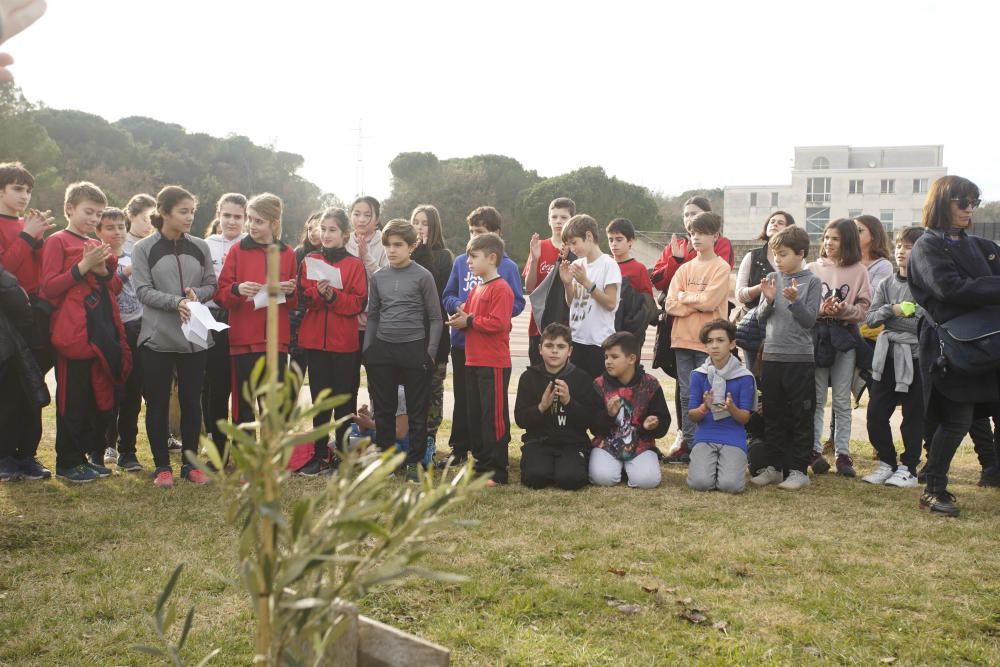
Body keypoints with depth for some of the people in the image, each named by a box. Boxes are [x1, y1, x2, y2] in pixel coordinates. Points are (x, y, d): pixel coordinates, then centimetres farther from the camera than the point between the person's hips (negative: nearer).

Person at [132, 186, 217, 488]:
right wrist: (176, 302, -21)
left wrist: (197, 294, -12)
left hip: (194, 337, 2)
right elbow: (143, 290, -8)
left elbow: (211, 284, 9)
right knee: (158, 402, 4)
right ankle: (162, 466, 14)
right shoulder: (144, 248, -1)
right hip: (157, 337, -2)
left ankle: (190, 463, 18)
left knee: (191, 401, 7)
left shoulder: (200, 247, 7)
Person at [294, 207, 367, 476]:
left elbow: (359, 303, -7)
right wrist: (319, 293, -19)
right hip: (314, 340, 2)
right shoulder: (309, 261, 9)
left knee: (345, 399, 3)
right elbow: (302, 297, 0)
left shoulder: (355, 264, 1)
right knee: (319, 397, 7)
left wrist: (333, 295, -20)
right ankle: (321, 454, 15)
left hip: (345, 341, -2)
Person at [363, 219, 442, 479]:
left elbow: (435, 318, -1)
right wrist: (366, 350, 9)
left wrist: (430, 353, -7)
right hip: (382, 350, 4)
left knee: (417, 410, 3)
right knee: (383, 409, 9)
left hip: (414, 349, -3)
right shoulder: (378, 277, 7)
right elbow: (372, 316, 15)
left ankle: (414, 462, 12)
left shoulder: (423, 276, -4)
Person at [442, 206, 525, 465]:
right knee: (462, 397, 11)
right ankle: (459, 448, 21)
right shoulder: (461, 261, 5)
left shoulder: (507, 266, -4)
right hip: (462, 341, 3)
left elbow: (516, 304, -6)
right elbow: (447, 297, 9)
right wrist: (458, 306, -12)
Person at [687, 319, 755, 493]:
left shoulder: (744, 377, -2)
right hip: (705, 436, 1)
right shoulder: (698, 375, 2)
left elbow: (745, 418, -1)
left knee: (730, 485, -23)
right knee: (700, 483, -23)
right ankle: (705, 464, 13)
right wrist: (704, 408, -21)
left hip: (734, 438, -1)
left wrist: (731, 408, -23)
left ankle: (729, 465, 12)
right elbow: (692, 416, 2)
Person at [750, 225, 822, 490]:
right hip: (771, 355, 4)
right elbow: (761, 318, 7)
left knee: (801, 416, 3)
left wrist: (795, 301, -23)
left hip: (800, 358, -4)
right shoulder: (772, 279, 7)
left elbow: (810, 320, -8)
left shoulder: (812, 282, -3)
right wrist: (768, 301, -11)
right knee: (772, 415, 10)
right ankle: (772, 466, 19)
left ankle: (798, 469, 10)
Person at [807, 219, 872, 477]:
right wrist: (820, 310, -18)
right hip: (816, 335, 0)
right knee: (816, 399, 4)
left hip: (845, 337, 0)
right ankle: (814, 450, 10)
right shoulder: (813, 268, 4)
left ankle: (843, 453, 12)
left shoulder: (859, 271, 3)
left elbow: (864, 308, 0)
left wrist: (844, 310, -18)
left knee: (842, 400, 6)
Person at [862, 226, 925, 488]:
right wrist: (892, 309, -13)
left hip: (916, 356, -5)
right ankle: (887, 463, 20)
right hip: (888, 356, 5)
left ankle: (908, 468, 15)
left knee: (913, 416, 4)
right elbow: (870, 319, 2)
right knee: (876, 412, 5)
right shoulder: (886, 285, 10)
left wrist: (892, 319, -13)